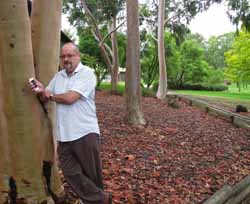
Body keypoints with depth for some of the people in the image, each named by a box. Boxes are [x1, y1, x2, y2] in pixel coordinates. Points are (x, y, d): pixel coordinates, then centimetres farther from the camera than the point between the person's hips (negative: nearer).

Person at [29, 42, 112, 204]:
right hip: (64, 136, 6)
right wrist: (40, 90, -5)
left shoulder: (87, 73, -7)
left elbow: (69, 98, -17)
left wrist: (50, 95, 1)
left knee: (92, 174, 6)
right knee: (71, 173, 4)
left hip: (85, 133, -6)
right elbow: (45, 98, 18)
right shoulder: (58, 76, 15)